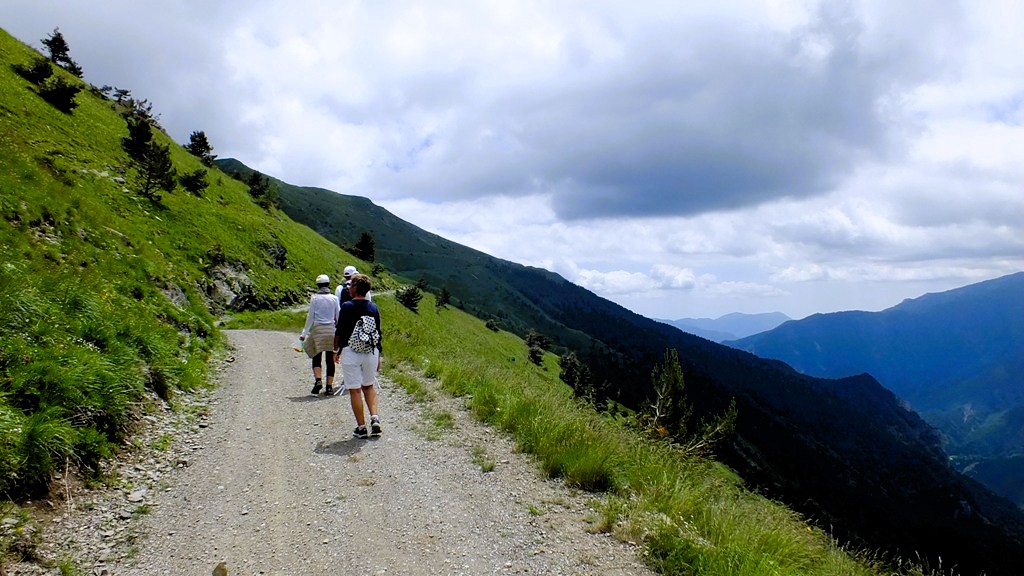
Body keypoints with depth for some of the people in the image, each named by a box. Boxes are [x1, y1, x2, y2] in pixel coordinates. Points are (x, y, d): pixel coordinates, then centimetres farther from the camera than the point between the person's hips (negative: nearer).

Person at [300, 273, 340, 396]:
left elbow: (310, 317, -2)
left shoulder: (315, 298, -3)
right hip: (331, 330, 1)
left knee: (316, 358, 9)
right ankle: (329, 387, 5)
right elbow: (338, 317, 5)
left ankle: (318, 380, -11)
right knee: (330, 359, 5)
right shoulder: (334, 298, 1)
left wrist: (304, 333, 4)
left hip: (318, 329, -1)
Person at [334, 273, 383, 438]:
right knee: (369, 386, 19)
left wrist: (336, 351, 9)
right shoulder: (373, 307, 5)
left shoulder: (347, 307, -9)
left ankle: (361, 427, 6)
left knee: (355, 390, 4)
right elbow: (378, 333, 8)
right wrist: (378, 356, 16)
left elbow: (339, 331, -6)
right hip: (371, 351, 4)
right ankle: (375, 418, 2)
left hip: (351, 352, -4)